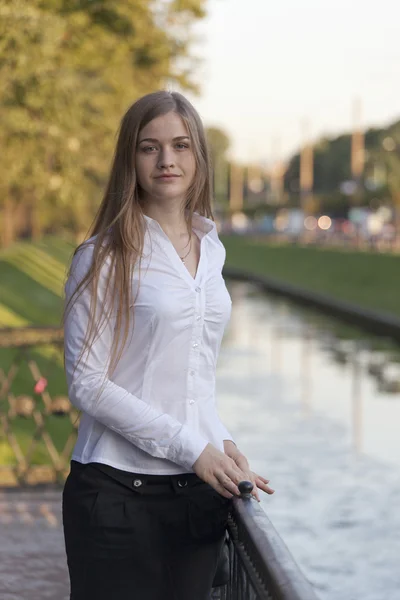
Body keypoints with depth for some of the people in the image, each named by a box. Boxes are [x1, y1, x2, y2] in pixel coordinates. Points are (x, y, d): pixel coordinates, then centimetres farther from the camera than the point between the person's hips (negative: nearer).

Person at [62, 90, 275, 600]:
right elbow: (87, 384, -12)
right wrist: (191, 448, -14)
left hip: (199, 490, 5)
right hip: (120, 493, -5)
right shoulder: (105, 256, -7)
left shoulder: (210, 248, 11)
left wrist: (221, 441, 3)